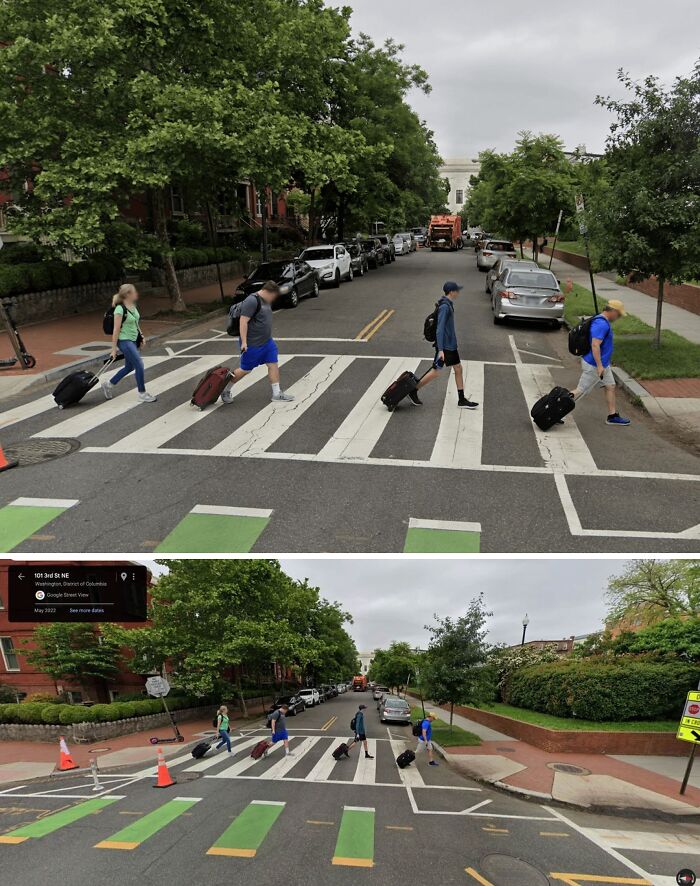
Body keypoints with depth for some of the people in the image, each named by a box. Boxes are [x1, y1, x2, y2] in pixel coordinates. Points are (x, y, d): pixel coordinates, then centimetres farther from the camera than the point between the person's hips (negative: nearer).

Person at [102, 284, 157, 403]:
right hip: (124, 341, -9)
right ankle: (142, 394, 1)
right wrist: (114, 349, -17)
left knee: (129, 367, 16)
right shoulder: (120, 309, -18)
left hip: (133, 340, 9)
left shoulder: (133, 306, 6)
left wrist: (140, 336, 13)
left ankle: (109, 384, 33)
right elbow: (116, 330, -18)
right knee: (139, 365, -10)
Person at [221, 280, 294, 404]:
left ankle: (277, 393, 9)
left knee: (273, 364, 3)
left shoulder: (266, 301, 10)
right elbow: (243, 321, -24)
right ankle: (226, 389, 22)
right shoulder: (252, 301, -20)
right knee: (245, 370, 3)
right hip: (252, 344, -9)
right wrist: (244, 342, -27)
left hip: (267, 342, 9)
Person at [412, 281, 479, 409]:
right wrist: (440, 349, -27)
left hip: (451, 345, 10)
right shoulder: (444, 307, -20)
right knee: (435, 372, -2)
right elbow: (440, 329, -24)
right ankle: (414, 391, 13)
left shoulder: (448, 305, 10)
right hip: (444, 346, -10)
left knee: (458, 369, 10)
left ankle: (462, 400, 15)